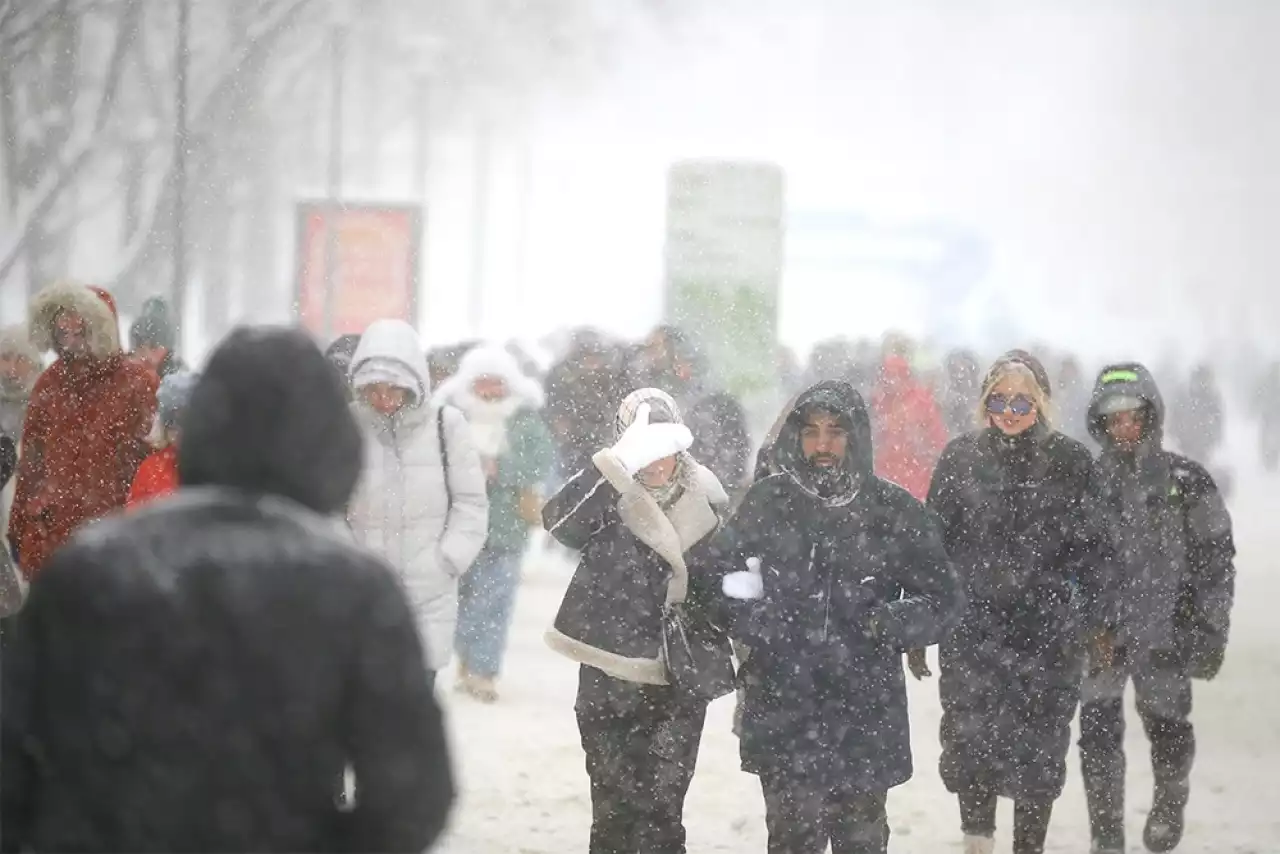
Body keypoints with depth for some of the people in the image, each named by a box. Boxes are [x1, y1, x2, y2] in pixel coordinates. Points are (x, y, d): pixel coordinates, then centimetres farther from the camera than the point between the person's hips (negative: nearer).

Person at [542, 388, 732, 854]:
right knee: (614, 807, 5)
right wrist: (615, 465, -38)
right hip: (609, 680, -1)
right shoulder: (608, 499, -6)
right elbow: (559, 520, -27)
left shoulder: (705, 504, 3)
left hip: (678, 683, 1)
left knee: (661, 809, 1)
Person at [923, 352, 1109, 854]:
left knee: (1039, 752, 5)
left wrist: (1095, 623, -1)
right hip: (972, 631, 0)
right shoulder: (960, 459, 3)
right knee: (971, 739, -8)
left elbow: (1089, 547, 4)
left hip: (1048, 630, 0)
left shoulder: (1070, 463, 1)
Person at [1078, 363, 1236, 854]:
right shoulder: (1086, 484, 3)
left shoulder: (1187, 483, -2)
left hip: (1165, 635, -1)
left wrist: (1210, 631, -5)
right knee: (1099, 737, -2)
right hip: (1099, 633, 1)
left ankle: (1170, 801, 36)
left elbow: (1216, 561, 0)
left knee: (1168, 731, 6)